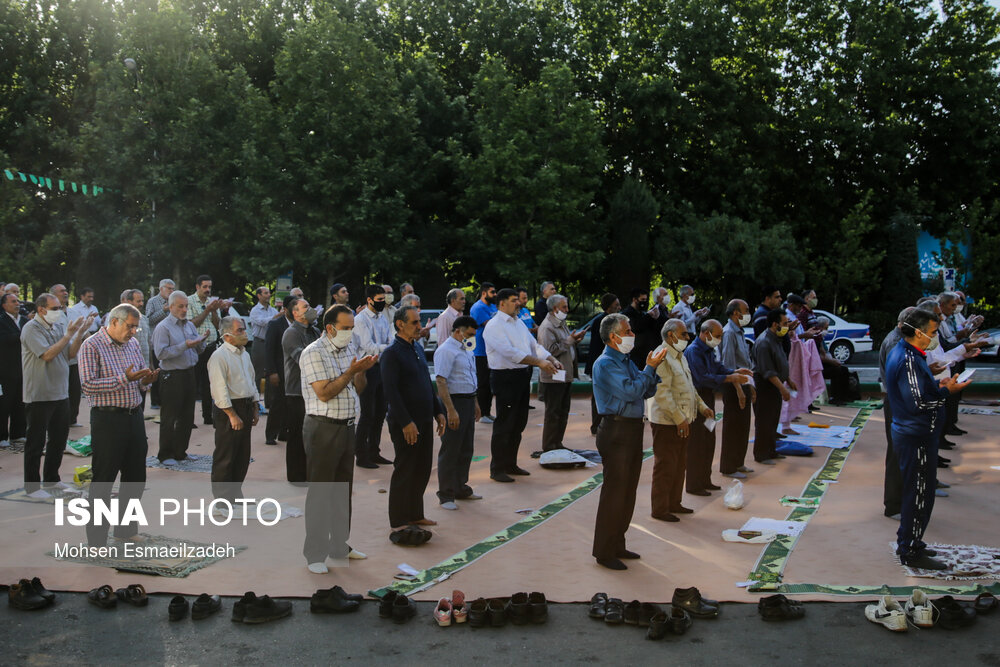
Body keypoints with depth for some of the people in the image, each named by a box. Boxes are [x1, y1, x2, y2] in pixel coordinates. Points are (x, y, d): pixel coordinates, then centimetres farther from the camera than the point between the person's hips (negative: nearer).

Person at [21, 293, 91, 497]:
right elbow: (47, 354, -22)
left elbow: (71, 353, 5)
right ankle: (32, 486, 13)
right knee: (36, 442, 3)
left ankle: (51, 478, 31)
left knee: (59, 438, 16)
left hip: (60, 393, 7)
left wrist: (80, 333, -7)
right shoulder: (32, 328, -12)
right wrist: (69, 334, -20)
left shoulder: (57, 327, 9)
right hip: (39, 395, -7)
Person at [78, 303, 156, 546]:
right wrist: (123, 379, -25)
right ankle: (96, 538, 9)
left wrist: (146, 379, -2)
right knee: (103, 480, 0)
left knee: (136, 477, 14)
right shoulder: (92, 346, -10)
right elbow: (87, 385, -18)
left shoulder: (133, 344, 12)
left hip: (134, 415, 7)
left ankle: (125, 529, 30)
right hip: (108, 419, -7)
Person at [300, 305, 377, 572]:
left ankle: (339, 545, 27)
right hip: (323, 429, -8)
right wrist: (351, 372, -18)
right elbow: (325, 393, -19)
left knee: (343, 490, 15)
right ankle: (315, 554, 6)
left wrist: (362, 371, -3)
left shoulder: (350, 349, 12)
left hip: (347, 427, 8)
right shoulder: (313, 353, -12)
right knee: (320, 493, -2)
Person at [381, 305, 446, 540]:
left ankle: (415, 514, 26)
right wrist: (406, 422, -22)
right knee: (404, 471, 0)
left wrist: (438, 411, 14)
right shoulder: (392, 353, -13)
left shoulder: (417, 349, 13)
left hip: (424, 421, 8)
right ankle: (398, 521, 10)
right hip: (405, 423, -8)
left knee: (422, 470, 13)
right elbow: (391, 391, -19)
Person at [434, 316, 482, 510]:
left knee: (466, 449, 16)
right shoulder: (446, 351, -15)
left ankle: (461, 488, 29)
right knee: (450, 451, -2)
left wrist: (475, 403, 25)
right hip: (454, 401, -9)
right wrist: (450, 410, -26)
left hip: (468, 401, 9)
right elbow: (441, 381, -21)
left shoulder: (466, 350, 15)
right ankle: (446, 496, 7)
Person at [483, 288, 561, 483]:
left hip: (522, 376, 9)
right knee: (504, 425, -4)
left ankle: (510, 464, 26)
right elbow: (509, 352, -23)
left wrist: (552, 360, -2)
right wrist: (539, 362, -26)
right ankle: (497, 470, 4)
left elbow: (534, 345, 15)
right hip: (505, 378, -9)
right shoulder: (494, 326, -12)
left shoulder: (519, 323, 17)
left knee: (519, 423, 14)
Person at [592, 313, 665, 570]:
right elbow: (630, 391, -22)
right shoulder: (606, 363, -13)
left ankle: (617, 545, 25)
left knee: (628, 492, 15)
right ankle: (604, 552, 4)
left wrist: (652, 368, 0)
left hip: (632, 430, 10)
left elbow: (647, 392, 15)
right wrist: (650, 368, -14)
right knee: (614, 492, -5)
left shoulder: (625, 361, 16)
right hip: (616, 432, -10)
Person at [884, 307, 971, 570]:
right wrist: (946, 391, -15)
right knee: (919, 494, -1)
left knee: (916, 491, 20)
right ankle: (911, 552, 9)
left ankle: (907, 542, 31)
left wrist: (938, 386, 6)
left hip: (912, 433, 11)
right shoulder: (909, 360, -23)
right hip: (917, 437, -11)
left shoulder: (902, 352, 11)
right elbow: (918, 403, -26)